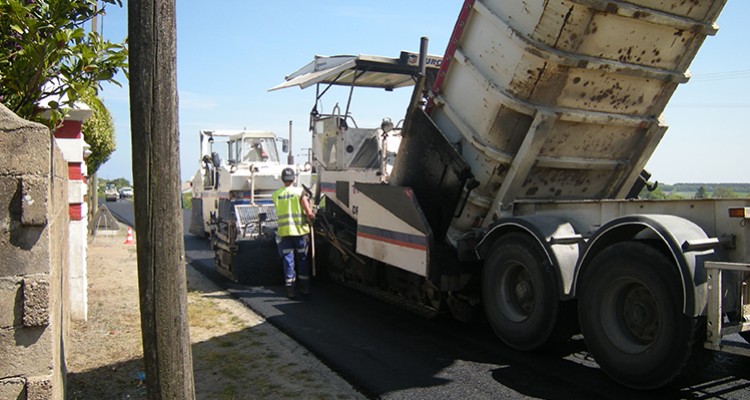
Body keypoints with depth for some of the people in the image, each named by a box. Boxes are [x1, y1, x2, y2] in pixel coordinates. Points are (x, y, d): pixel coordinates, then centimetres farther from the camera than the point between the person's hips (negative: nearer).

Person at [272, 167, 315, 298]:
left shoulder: (276, 195, 2)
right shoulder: (299, 191, -7)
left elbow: (279, 212, 10)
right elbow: (309, 213, -11)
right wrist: (311, 218, 11)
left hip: (284, 231, 1)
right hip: (299, 229, -1)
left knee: (288, 259, 5)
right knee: (302, 258, 11)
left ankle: (290, 288, 5)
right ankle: (305, 286, 18)